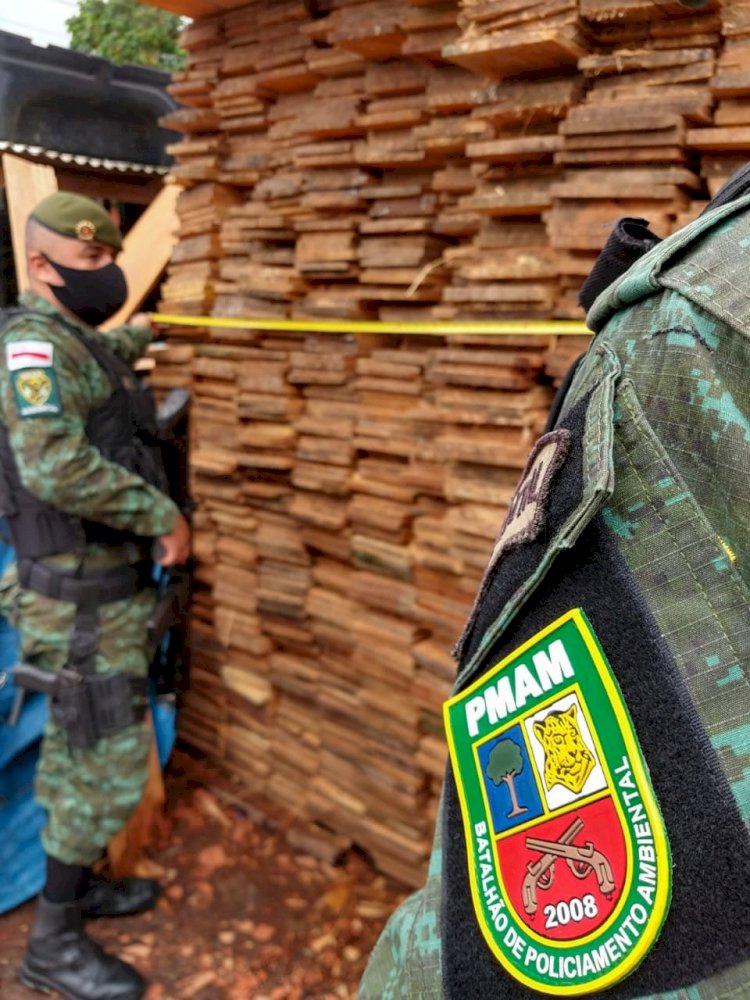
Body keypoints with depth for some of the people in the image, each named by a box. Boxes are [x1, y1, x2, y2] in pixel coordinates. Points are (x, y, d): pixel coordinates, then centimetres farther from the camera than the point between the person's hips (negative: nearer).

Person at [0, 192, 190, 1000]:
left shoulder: (74, 343, 11)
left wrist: (135, 336, 57)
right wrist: (161, 512, -24)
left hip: (93, 584, 10)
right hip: (82, 596, -10)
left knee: (74, 749, 21)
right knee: (109, 767, -1)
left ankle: (76, 885, 39)